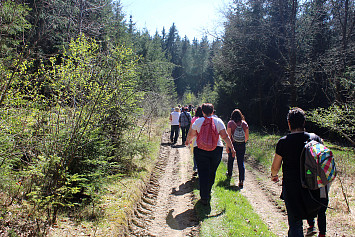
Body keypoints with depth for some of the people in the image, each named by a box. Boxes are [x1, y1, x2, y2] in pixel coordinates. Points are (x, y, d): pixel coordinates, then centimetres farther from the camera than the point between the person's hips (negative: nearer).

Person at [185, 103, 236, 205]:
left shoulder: (198, 121, 0)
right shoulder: (218, 121, 1)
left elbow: (191, 134, 10)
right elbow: (225, 136, -3)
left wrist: (188, 141, 31)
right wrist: (232, 148, 2)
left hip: (200, 150, -1)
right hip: (216, 150, 1)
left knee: (203, 173, 2)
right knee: (212, 172, 16)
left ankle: (204, 198, 3)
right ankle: (208, 193, 30)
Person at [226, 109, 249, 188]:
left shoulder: (230, 123, -7)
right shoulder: (244, 123, 1)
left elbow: (228, 136, -11)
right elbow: (247, 137, 4)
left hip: (233, 144, -1)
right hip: (241, 145, 1)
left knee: (230, 160, 20)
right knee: (241, 162, 1)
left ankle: (229, 174, 42)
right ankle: (241, 181, -8)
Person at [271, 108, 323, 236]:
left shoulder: (283, 142, -11)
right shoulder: (315, 138, -3)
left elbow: (275, 167, -5)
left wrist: (274, 175, 17)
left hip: (291, 186, -3)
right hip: (312, 186, 4)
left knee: (295, 223, 6)